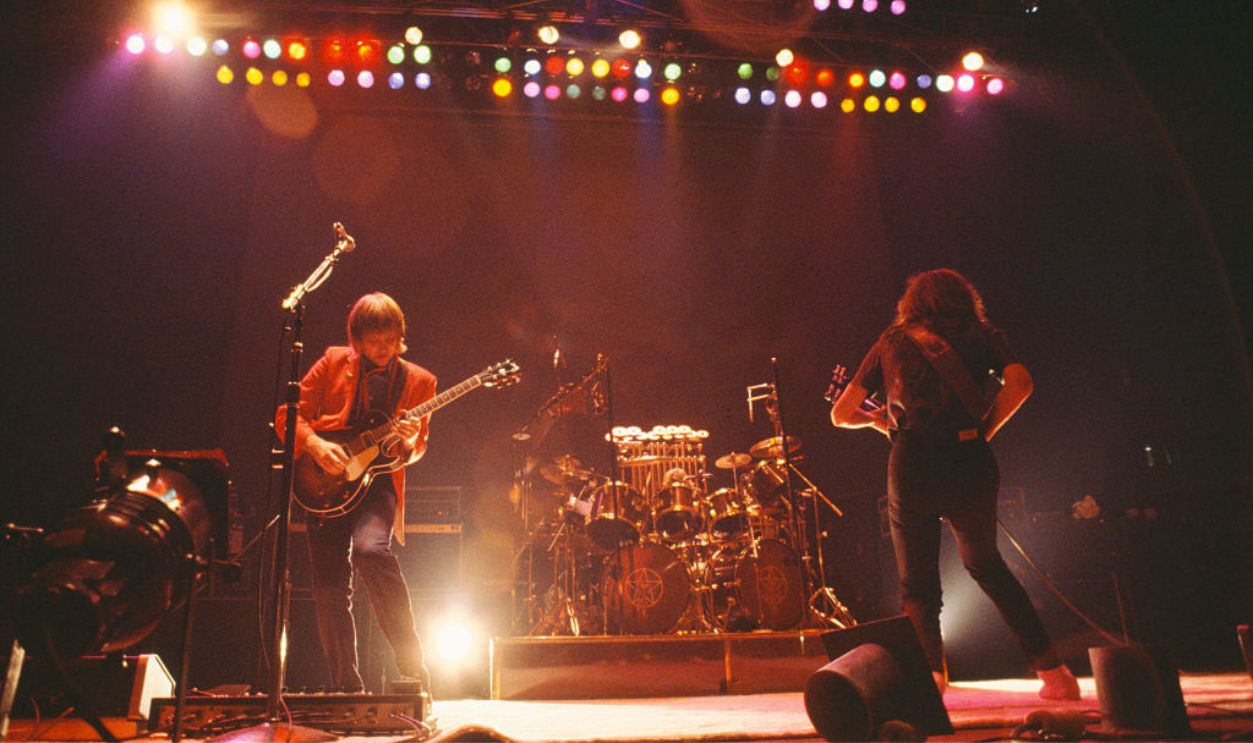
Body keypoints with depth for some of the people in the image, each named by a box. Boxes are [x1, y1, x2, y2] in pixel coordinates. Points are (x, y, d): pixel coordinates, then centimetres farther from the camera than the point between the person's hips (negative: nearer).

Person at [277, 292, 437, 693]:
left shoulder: (417, 380, 6)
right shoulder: (334, 363, 6)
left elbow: (416, 448, 9)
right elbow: (288, 414, 6)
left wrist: (407, 442, -14)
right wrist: (315, 444, -13)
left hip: (377, 482, -2)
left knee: (371, 548, -30)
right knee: (329, 589, 1)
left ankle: (413, 667, -21)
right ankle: (347, 687, 17)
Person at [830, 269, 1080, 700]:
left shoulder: (892, 341, 16)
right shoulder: (982, 336, 16)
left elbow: (842, 414, 12)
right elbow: (1020, 382, -4)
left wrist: (877, 420, 32)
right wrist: (984, 431, 8)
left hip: (912, 467, -1)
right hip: (970, 463, 2)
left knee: (917, 583, 14)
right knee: (986, 566, 26)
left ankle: (932, 670, -6)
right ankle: (1050, 667, 22)